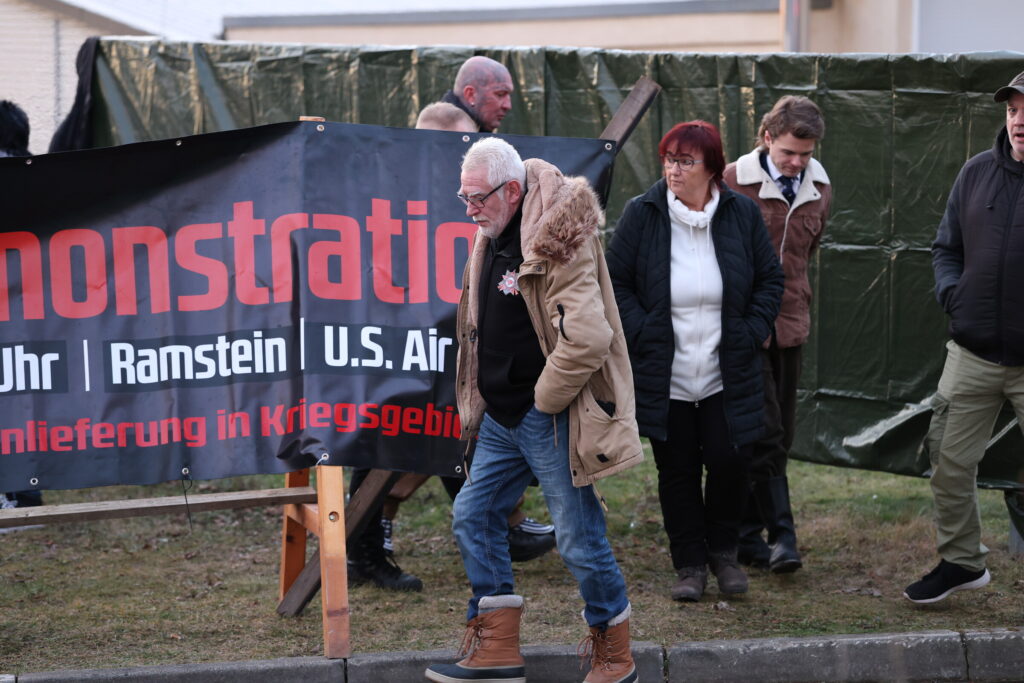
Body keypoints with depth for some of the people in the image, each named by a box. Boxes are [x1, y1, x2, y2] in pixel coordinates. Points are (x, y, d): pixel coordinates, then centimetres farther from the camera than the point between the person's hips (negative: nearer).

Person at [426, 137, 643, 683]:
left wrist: (543, 401, -17)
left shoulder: (556, 241, -19)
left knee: (578, 538, -1)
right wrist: (478, 404, 17)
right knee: (473, 517, 10)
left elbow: (587, 336, -28)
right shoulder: (492, 238, 11)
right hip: (501, 419, 9)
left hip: (549, 421, -9)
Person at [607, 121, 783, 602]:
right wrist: (640, 333, -9)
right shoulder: (642, 215, -4)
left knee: (730, 461, -6)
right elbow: (615, 282, 2)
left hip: (727, 376, 1)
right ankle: (689, 565, 18)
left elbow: (770, 279, 9)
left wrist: (751, 333, -1)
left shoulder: (742, 214, 0)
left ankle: (722, 551, 19)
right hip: (665, 377, 0)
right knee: (677, 470, 5)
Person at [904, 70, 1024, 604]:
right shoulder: (977, 173, 5)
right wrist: (950, 290, -1)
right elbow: (946, 248, 16)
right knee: (950, 462, 10)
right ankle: (961, 561, 28)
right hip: (973, 354, 5)